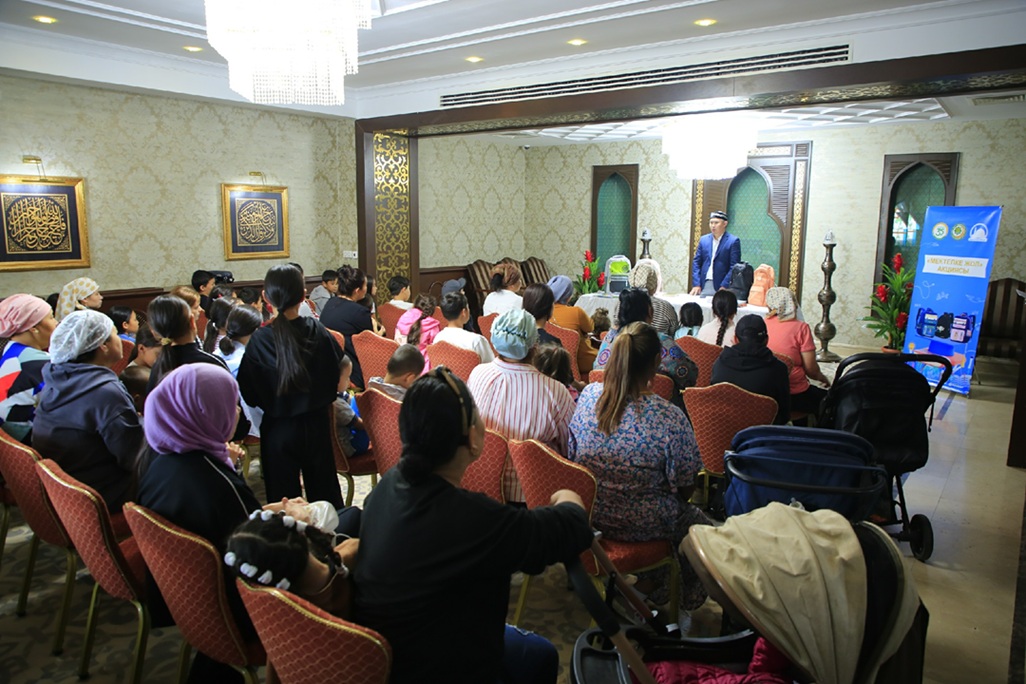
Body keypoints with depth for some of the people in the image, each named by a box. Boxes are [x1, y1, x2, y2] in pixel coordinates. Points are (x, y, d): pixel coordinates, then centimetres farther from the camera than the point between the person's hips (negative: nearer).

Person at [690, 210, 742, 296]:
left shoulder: (733, 241, -1)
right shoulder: (704, 239, 12)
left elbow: (734, 266, -7)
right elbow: (696, 263, 10)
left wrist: (724, 286, -14)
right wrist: (696, 284, 0)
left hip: (721, 287, -4)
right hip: (704, 285, 4)